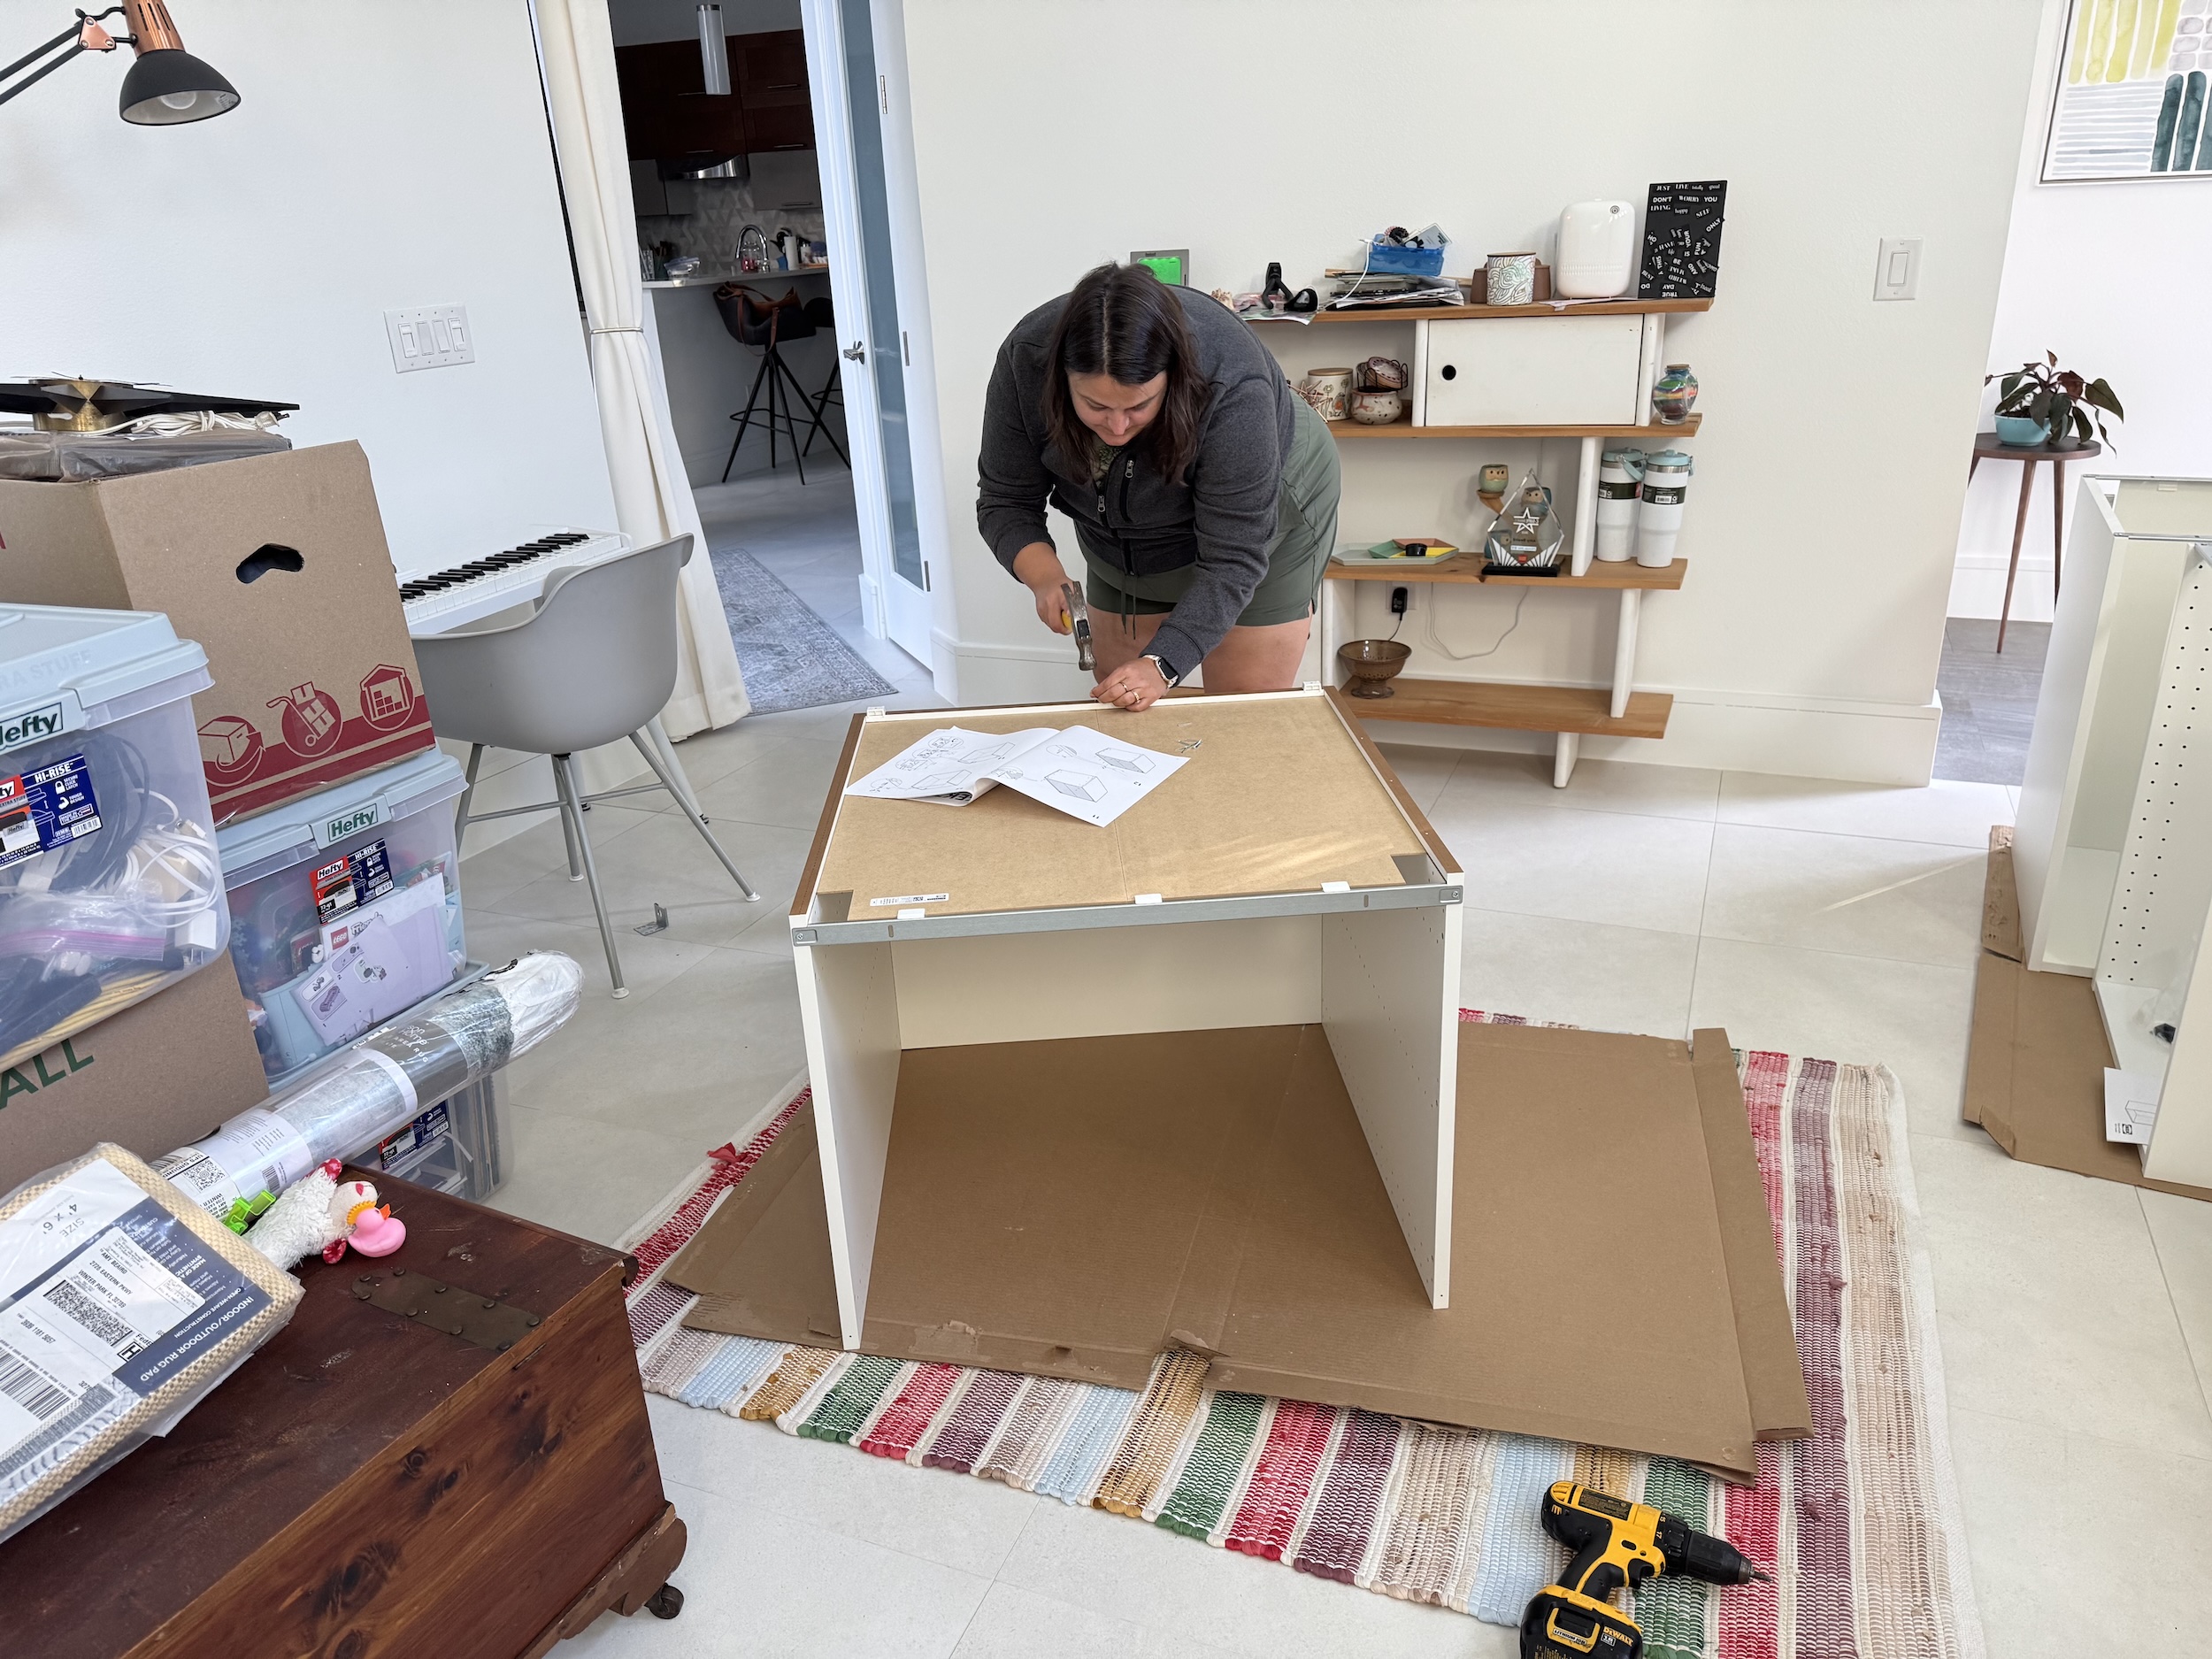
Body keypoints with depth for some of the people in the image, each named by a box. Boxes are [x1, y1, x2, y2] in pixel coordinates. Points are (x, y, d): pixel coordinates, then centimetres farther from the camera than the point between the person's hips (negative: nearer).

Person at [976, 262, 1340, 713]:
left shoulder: (1233, 387, -37)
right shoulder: (1026, 359, -27)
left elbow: (1231, 562, -32)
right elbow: (1005, 501, -16)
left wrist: (1162, 664, -40)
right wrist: (1044, 575, -34)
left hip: (1256, 519, -3)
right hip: (1125, 540, 4)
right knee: (1116, 703, 7)